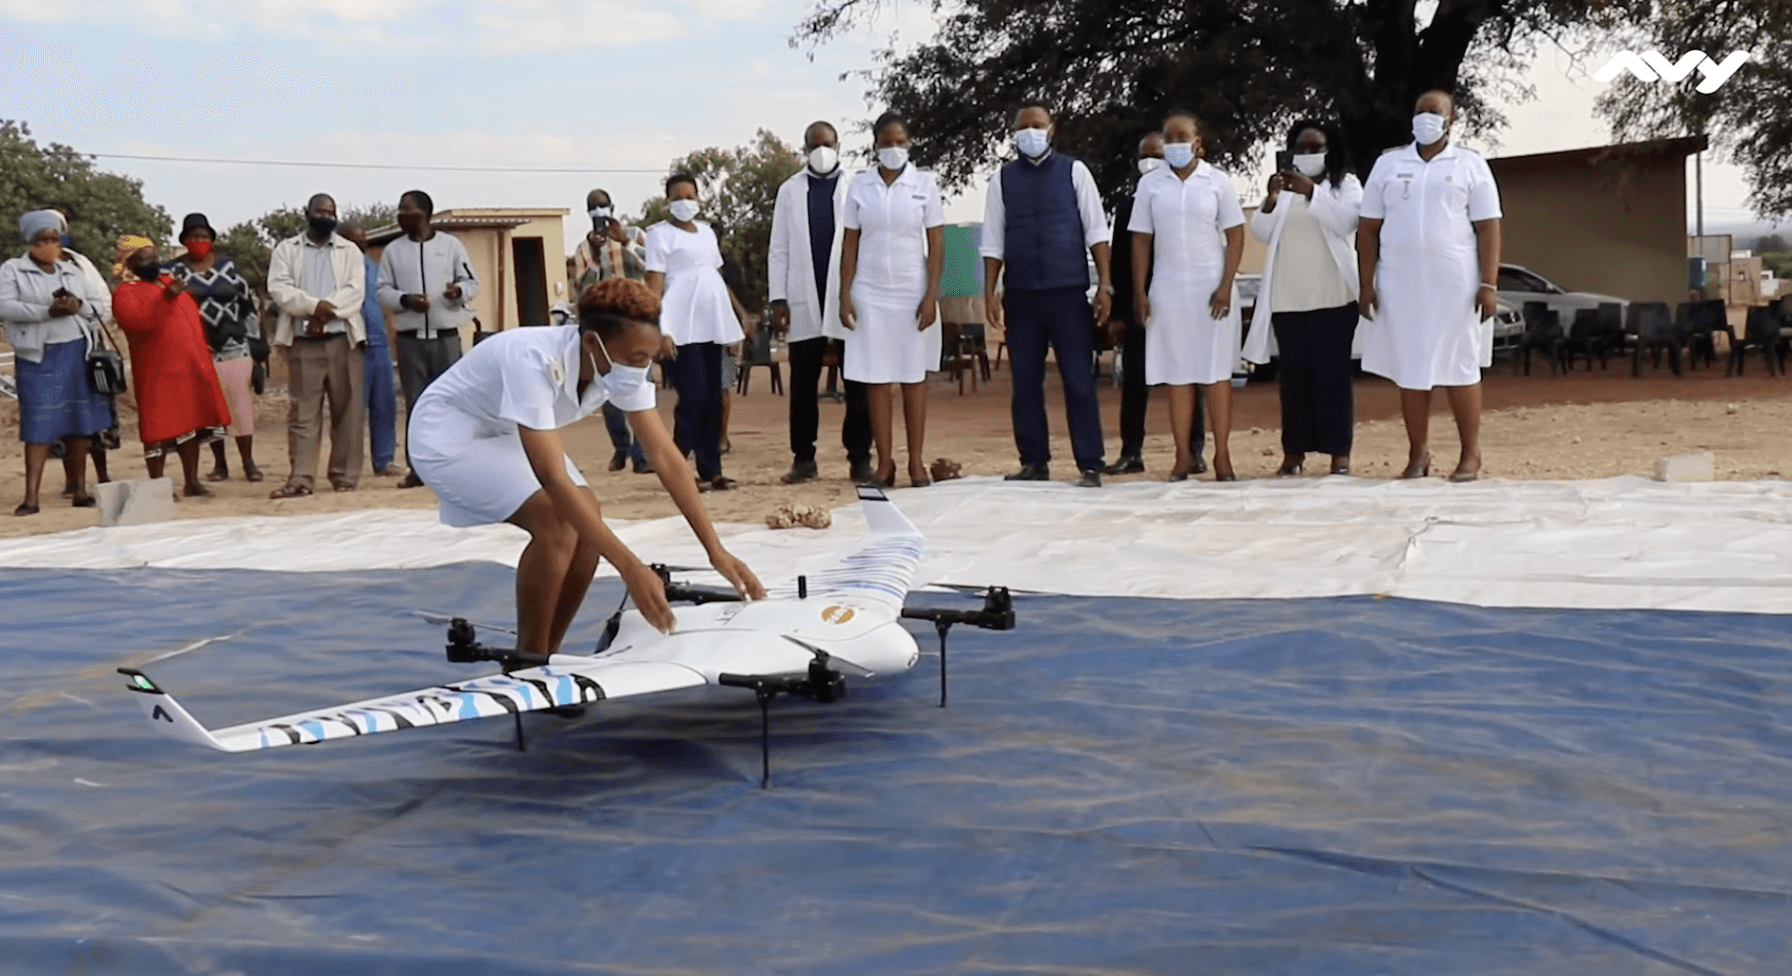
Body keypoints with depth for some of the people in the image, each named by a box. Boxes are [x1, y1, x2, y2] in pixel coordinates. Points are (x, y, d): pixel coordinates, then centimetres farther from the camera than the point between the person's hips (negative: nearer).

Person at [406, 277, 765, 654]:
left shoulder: (622, 367, -17)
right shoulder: (534, 362, -38)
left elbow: (666, 457, -15)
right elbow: (554, 480, -42)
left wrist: (715, 551, -21)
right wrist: (630, 568, -45)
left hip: (502, 434, 7)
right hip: (446, 434, -7)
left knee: (587, 521, -8)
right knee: (556, 523, -24)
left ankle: (545, 659, 7)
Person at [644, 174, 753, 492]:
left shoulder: (706, 231, 17)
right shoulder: (661, 234, -2)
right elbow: (654, 285, -9)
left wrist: (740, 312, 20)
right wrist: (655, 328, -19)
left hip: (712, 323, 7)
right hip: (683, 326, -6)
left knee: (712, 398, 4)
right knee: (694, 396, -11)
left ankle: (711, 469, 7)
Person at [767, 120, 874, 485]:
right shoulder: (789, 191, 9)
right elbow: (778, 250, 8)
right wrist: (778, 299, 0)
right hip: (804, 301, 2)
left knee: (857, 384, 1)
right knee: (803, 386, 5)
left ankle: (859, 458, 6)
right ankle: (803, 459, 11)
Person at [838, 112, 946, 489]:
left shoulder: (925, 184, 0)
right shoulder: (859, 185, 4)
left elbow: (937, 244, -1)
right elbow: (850, 243, 5)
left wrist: (931, 296, -8)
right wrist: (845, 295, -2)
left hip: (912, 293, -1)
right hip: (870, 294, 1)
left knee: (914, 377, 3)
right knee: (875, 379, 1)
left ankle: (917, 461, 7)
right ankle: (884, 462, 6)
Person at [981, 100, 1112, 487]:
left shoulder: (1073, 171, 4)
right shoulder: (1002, 179, 8)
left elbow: (1096, 231, 2)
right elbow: (993, 242, 8)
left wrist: (1105, 285, -5)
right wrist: (989, 293, 0)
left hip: (1069, 292, -2)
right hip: (1021, 295, 2)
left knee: (1079, 381, -2)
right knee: (1025, 383, 6)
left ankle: (1090, 466, 1)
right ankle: (1034, 462, 15)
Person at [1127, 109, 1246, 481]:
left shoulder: (1217, 181, 1)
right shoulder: (1150, 184, 5)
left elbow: (1235, 235, 1)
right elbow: (1141, 240, 6)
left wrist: (1226, 286, -9)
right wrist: (1139, 292, 0)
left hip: (1211, 290, -1)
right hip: (1168, 292, 1)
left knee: (1216, 373, 0)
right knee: (1178, 375, 3)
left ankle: (1222, 456, 4)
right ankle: (1183, 456, 6)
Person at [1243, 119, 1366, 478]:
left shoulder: (1346, 183, 6)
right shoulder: (1283, 187, 16)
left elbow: (1346, 221, -13)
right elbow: (1261, 232, 5)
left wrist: (1311, 192, -22)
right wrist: (1270, 198, -12)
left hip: (1332, 296, -3)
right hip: (1287, 297, 4)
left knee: (1331, 371, -7)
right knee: (1294, 373, 3)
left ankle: (1339, 452, -7)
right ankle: (1293, 450, 4)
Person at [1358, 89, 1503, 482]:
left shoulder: (1470, 165, 5)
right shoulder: (1388, 164, 11)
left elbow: (1488, 228, 0)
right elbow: (1368, 228, 9)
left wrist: (1489, 285, -9)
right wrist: (1366, 284, 1)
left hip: (1455, 286, -2)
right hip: (1401, 286, 2)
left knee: (1460, 368, -1)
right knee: (1410, 371, 4)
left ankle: (1471, 454, 7)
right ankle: (1418, 454, 11)